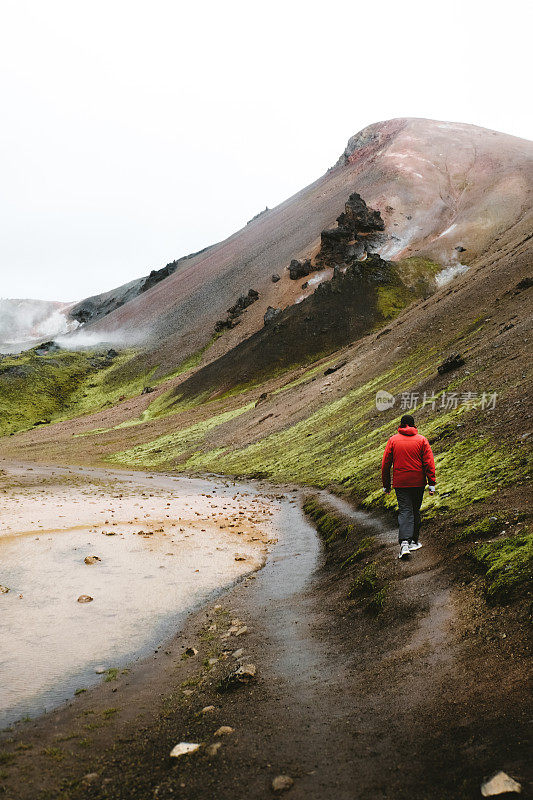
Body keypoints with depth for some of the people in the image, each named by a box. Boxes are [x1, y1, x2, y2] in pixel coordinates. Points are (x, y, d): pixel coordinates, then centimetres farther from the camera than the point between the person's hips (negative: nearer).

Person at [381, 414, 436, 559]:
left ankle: (404, 543, -21)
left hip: (400, 483, -1)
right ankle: (414, 542, 24)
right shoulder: (421, 440, 0)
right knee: (415, 511, 15)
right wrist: (431, 483, -3)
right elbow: (429, 463, -5)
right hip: (418, 482, 1)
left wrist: (386, 485, 10)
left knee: (404, 511, -4)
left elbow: (385, 464, 2)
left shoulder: (393, 440, 1)